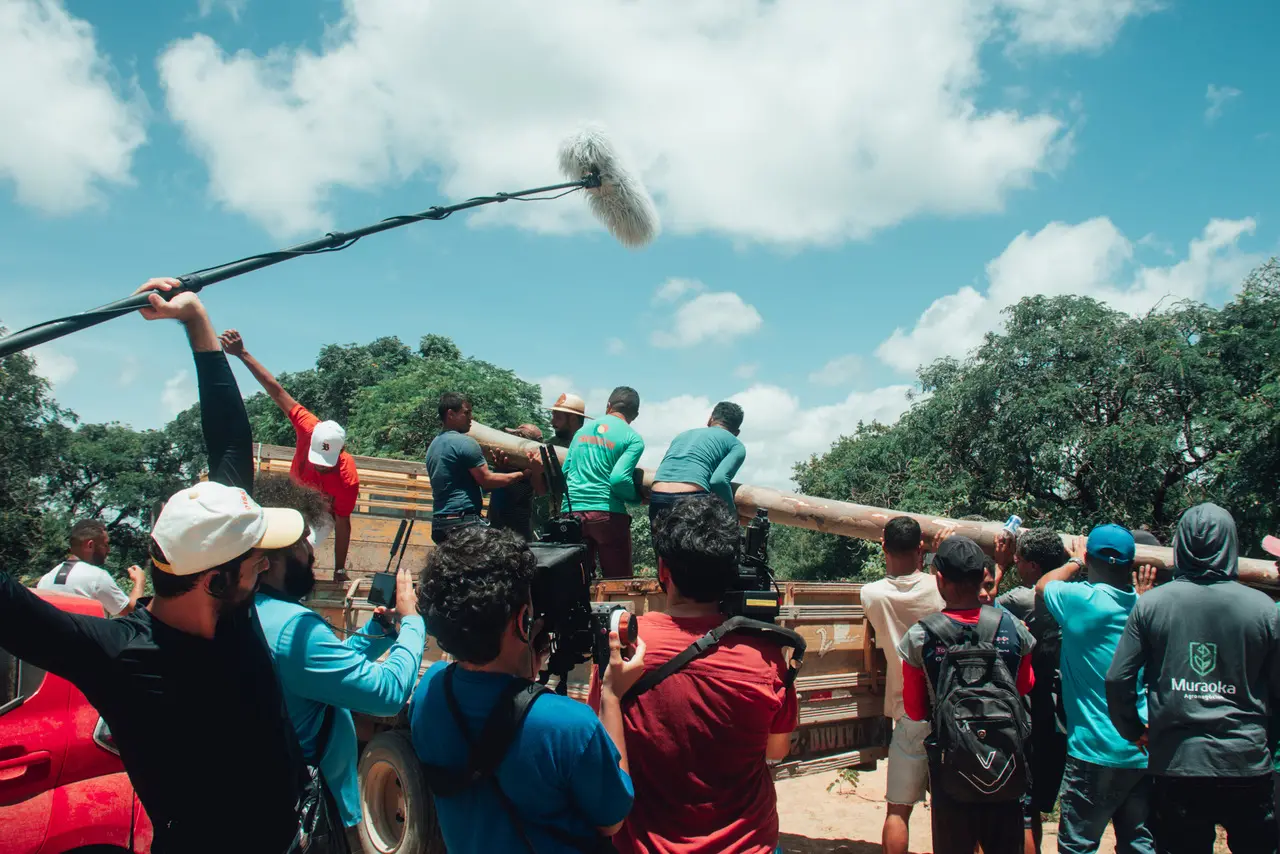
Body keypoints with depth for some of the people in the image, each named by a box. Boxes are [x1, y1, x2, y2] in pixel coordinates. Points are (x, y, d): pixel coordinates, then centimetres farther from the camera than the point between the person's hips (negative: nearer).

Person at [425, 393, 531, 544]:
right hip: (464, 522, -9)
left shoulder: (434, 445, 17)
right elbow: (486, 480, -10)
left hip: (439, 523, 9)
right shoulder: (465, 442, -10)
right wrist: (521, 474, 0)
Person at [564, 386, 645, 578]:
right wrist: (638, 496, 3)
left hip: (573, 511, 5)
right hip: (607, 513, -5)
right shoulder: (633, 439, -3)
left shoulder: (583, 430, 15)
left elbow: (565, 471, 17)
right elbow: (619, 479, -15)